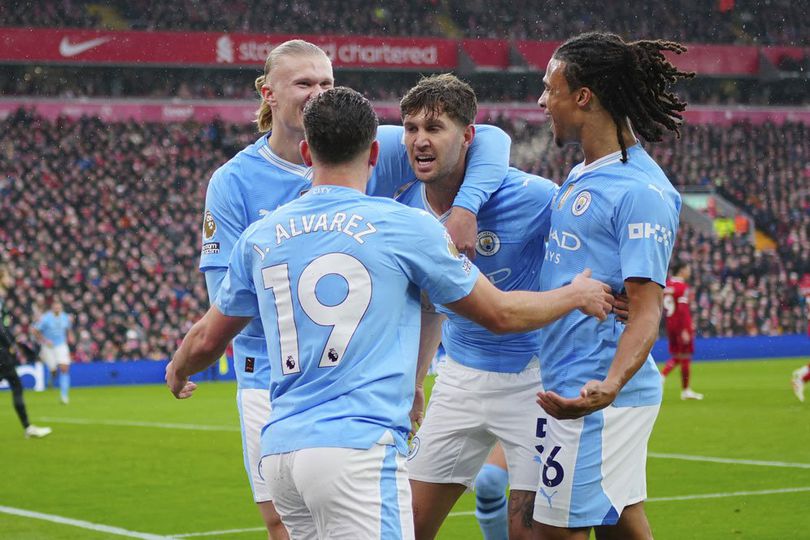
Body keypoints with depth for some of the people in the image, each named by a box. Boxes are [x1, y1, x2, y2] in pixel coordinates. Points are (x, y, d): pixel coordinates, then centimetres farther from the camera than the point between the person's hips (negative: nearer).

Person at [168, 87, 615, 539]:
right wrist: (577, 295, 30)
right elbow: (500, 314, 12)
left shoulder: (259, 238, 12)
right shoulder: (405, 225, 1)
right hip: (359, 448, -5)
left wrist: (178, 373, 48)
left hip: (280, 450, 6)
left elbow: (206, 341, 24)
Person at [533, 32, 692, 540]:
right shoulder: (581, 175, 13)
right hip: (572, 383, 9)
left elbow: (647, 310, -22)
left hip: (601, 397, -9)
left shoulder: (641, 191, -17)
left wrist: (610, 386, -37)